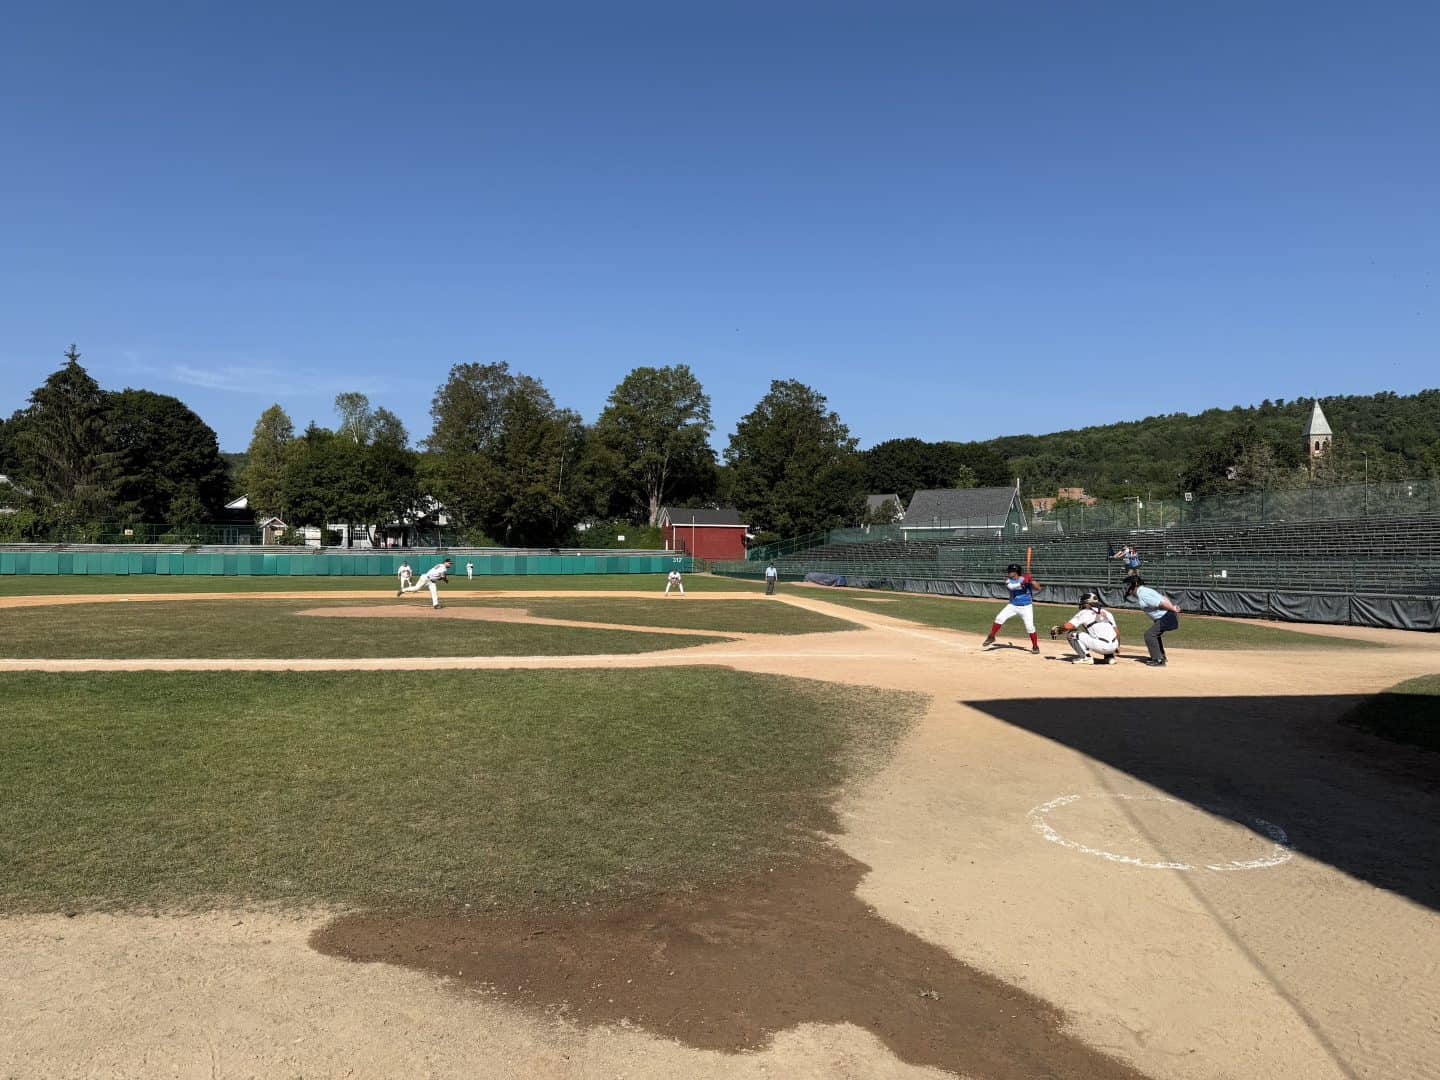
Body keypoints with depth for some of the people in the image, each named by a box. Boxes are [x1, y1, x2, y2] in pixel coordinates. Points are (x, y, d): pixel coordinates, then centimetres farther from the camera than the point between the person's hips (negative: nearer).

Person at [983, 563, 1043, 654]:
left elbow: (1038, 588, -17)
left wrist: (1031, 581, -32)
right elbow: (1011, 586, -26)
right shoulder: (1008, 579, -3)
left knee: (1030, 627, -10)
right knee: (999, 618, -9)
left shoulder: (1025, 578, -10)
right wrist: (1021, 584, -38)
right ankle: (991, 637, 7)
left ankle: (1035, 646, 6)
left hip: (1026, 607, -3)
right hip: (1013, 606, 3)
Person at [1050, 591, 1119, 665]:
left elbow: (1067, 626, -4)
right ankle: (1109, 656, 20)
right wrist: (1117, 646, 35)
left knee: (1071, 634, 0)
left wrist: (1057, 631, 15)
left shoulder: (1084, 613, 5)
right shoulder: (1107, 613, 22)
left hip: (1101, 646, -7)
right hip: (1113, 646, 7)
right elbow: (1116, 631, 21)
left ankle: (1085, 657, -4)